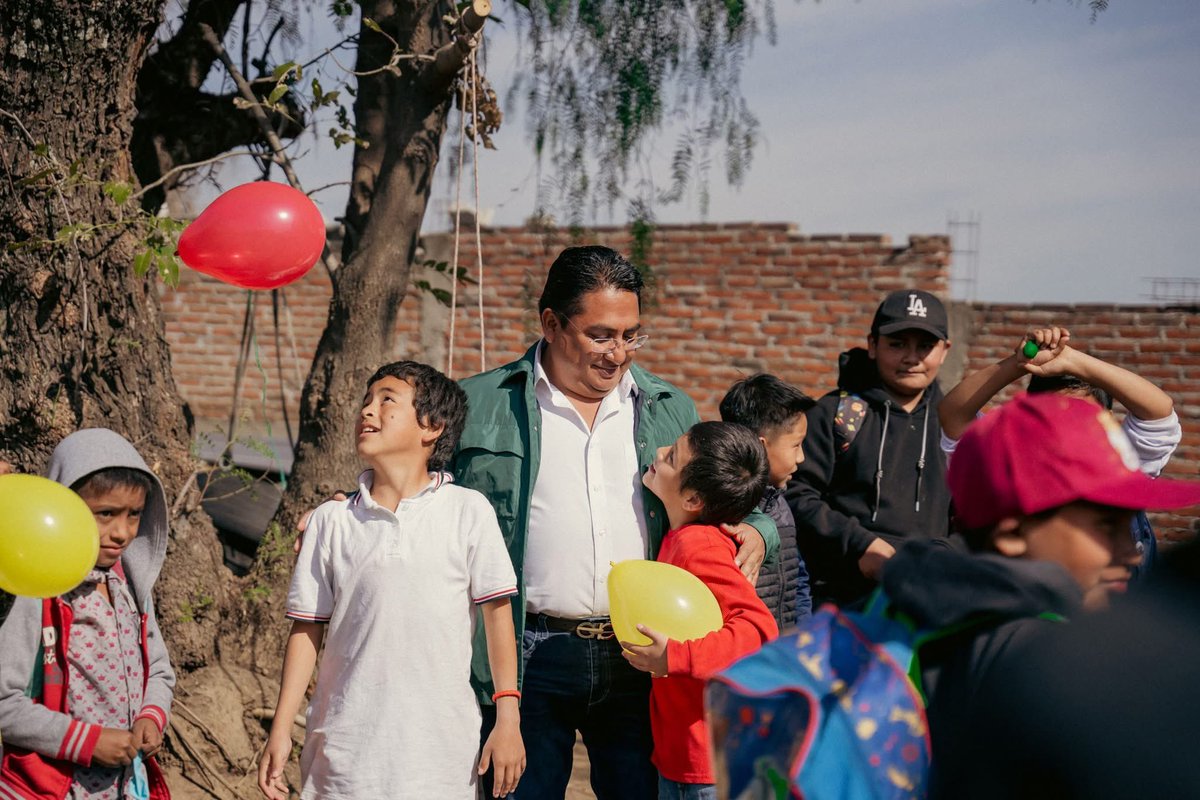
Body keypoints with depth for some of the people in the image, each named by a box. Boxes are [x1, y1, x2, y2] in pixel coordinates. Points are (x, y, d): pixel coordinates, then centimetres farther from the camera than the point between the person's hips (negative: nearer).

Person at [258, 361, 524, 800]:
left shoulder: (467, 511, -1)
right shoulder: (331, 522, 4)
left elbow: (497, 614, 1)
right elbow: (307, 629, 7)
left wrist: (508, 719, -1)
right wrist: (280, 732, 5)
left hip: (439, 749, -1)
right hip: (345, 747, 2)